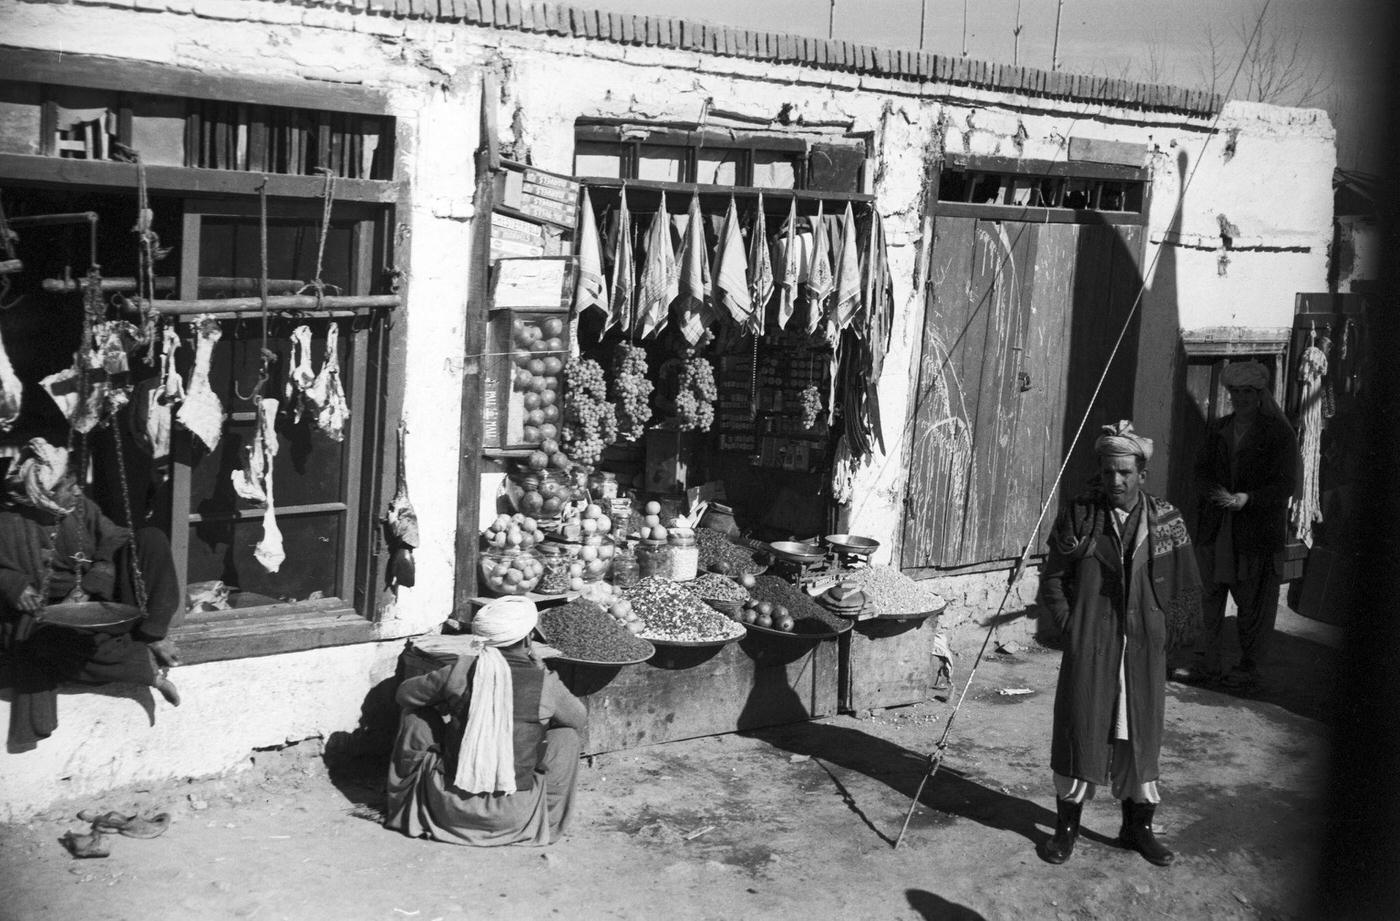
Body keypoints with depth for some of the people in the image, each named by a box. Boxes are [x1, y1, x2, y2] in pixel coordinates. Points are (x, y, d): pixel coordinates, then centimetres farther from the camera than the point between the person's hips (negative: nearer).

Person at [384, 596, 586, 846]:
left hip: (448, 810, 1)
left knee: (414, 713, 20)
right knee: (568, 733, 18)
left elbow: (405, 693, 9)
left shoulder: (460, 671, -7)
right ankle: (546, 820, 25)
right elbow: (580, 718, 11)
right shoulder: (545, 683, -9)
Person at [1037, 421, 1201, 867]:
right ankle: (1067, 826, 16)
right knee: (1080, 726, 3)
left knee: (1139, 733, 10)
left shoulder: (1166, 521, 0)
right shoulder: (1079, 516, -3)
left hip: (1143, 646, 1)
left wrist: (1151, 623, 4)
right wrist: (1071, 625, -2)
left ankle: (1138, 826, 24)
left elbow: (1186, 591, 8)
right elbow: (1052, 579, 4)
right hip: (1088, 645, -1)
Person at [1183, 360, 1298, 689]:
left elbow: (1285, 484, -7)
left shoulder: (1279, 434, -4)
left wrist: (1247, 499, -20)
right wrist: (1216, 493, -11)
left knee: (1253, 601, 2)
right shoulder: (1217, 430, 12)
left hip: (1257, 529, -4)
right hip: (1216, 527, 5)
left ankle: (1249, 668, 13)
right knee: (1210, 594, 7)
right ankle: (1207, 663, 16)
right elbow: (1202, 470, 10)